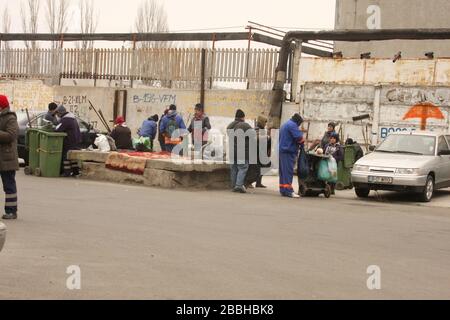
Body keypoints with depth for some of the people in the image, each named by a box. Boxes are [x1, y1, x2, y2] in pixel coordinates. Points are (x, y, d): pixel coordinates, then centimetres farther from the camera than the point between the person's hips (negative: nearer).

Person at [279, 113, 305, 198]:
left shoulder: (285, 125, 22)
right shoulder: (292, 125, -9)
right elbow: (298, 137, -17)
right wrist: (302, 142, 3)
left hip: (282, 150, 10)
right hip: (289, 151, -10)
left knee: (283, 171, 10)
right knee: (288, 171, -11)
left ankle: (283, 190, 11)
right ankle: (288, 191, -15)